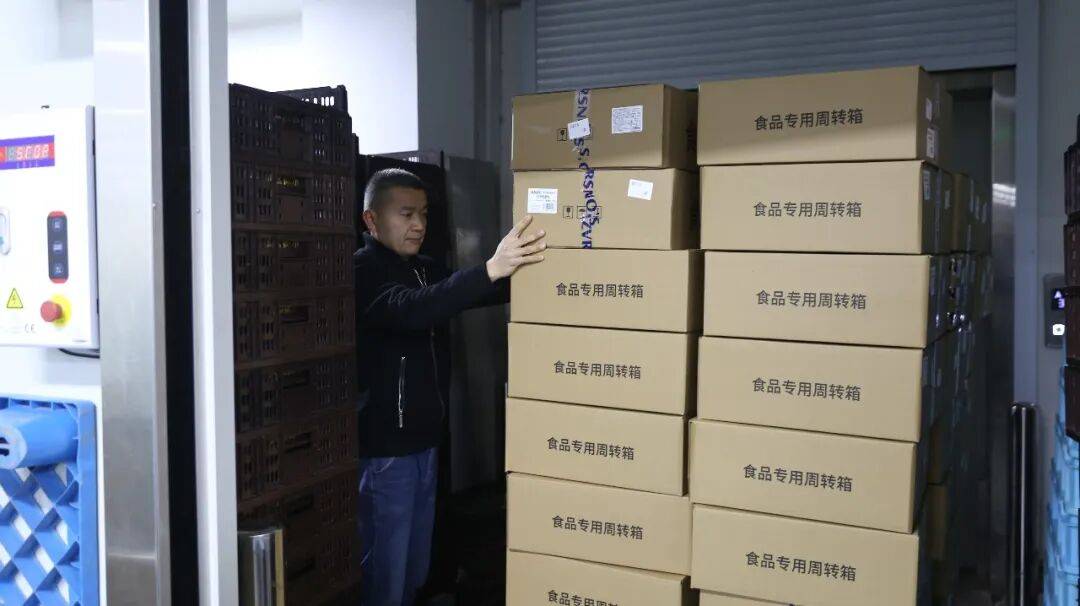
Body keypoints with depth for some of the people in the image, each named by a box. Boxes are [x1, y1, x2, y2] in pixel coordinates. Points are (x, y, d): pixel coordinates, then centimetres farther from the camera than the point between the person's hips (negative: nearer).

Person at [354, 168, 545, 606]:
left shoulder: (427, 270, 13)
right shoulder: (361, 272, -13)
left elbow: (484, 294, 7)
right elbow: (411, 310, -31)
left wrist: (522, 271, -12)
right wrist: (492, 269, -40)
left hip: (424, 442, 8)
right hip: (382, 450, -8)